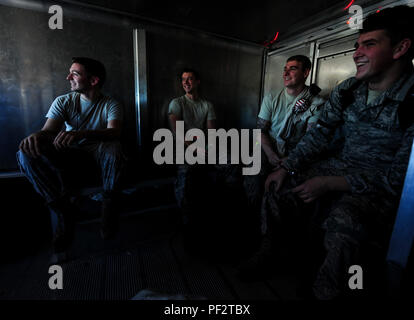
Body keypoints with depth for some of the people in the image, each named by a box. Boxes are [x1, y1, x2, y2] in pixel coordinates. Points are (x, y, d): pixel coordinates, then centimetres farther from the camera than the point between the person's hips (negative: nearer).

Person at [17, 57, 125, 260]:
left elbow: (114, 132, -24)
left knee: (112, 148, -37)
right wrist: (36, 136, -35)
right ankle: (63, 209, -14)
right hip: (69, 154, 3)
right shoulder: (63, 102, 4)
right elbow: (48, 130, -9)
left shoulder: (110, 105, -4)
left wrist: (80, 134, -42)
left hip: (98, 152, -3)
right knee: (27, 153, -23)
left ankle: (108, 205, -18)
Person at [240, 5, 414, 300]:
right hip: (340, 167, 5)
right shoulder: (346, 91, -1)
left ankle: (325, 293, -3)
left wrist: (330, 184, -25)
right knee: (277, 191, -7)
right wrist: (287, 168, -10)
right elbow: (318, 135, 1)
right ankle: (265, 257, 15)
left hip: (383, 184, -5)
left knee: (343, 223, -35)